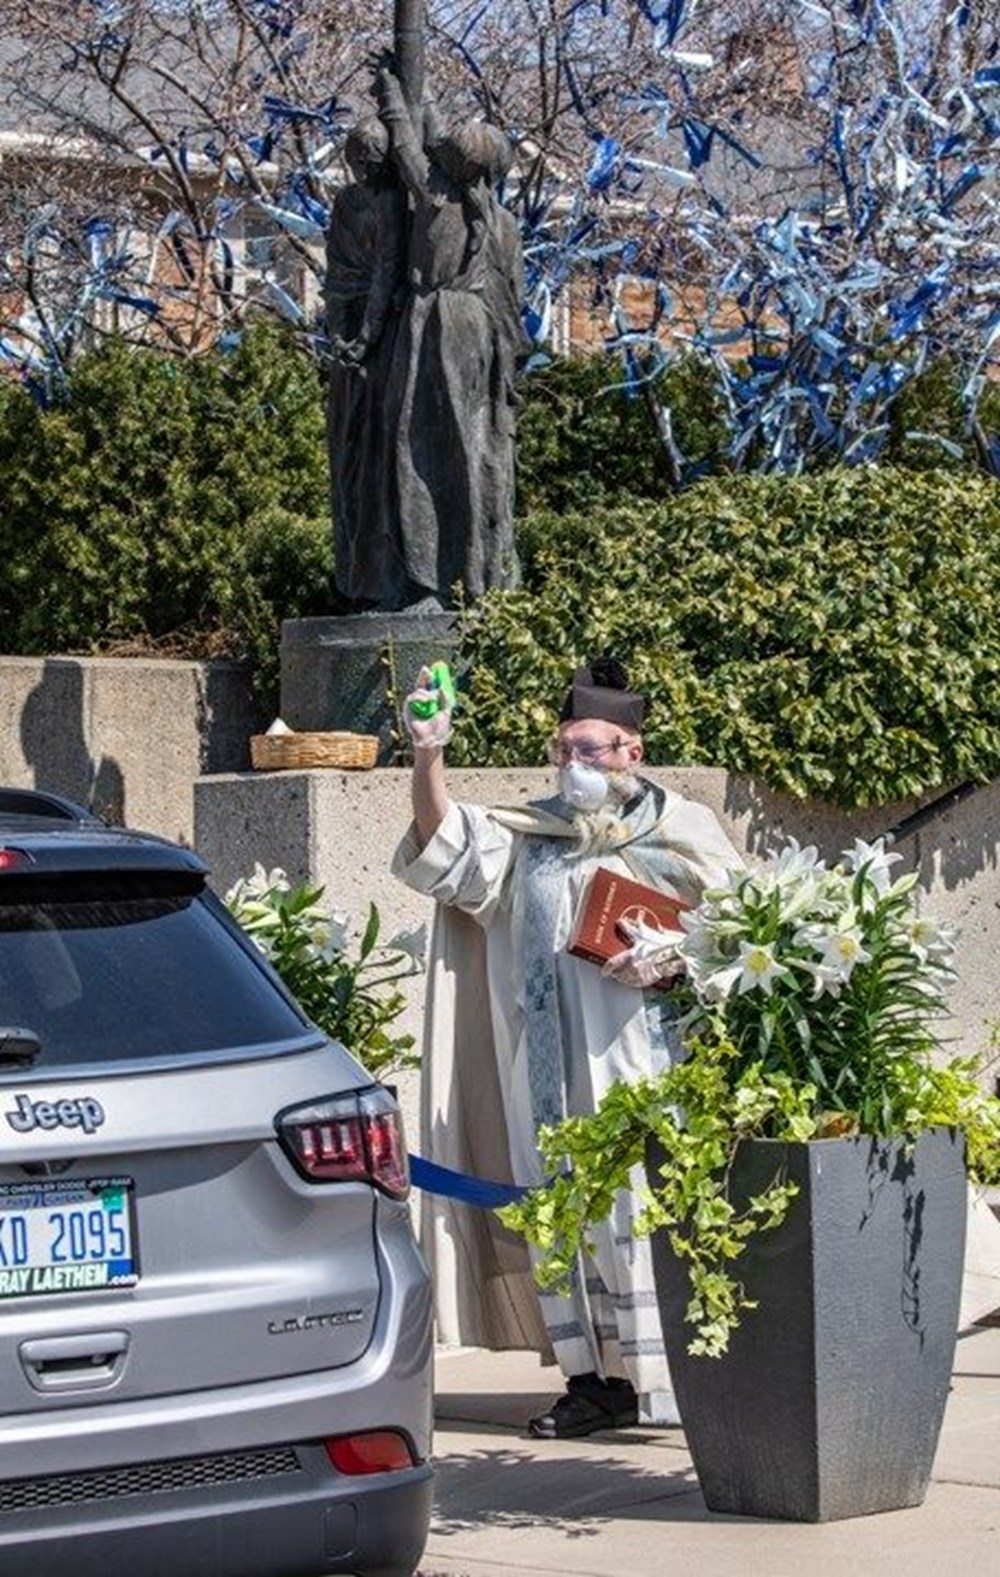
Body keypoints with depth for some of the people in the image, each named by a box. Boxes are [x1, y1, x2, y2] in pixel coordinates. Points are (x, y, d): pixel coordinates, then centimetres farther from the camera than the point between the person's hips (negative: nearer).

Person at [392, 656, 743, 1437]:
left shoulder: (682, 830, 6)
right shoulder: (531, 834, 16)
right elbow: (447, 851, 2)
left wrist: (670, 964, -12)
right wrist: (428, 761, -13)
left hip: (648, 1063, -4)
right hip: (556, 1071, 4)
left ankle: (677, 1376, -5)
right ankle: (593, 1375, 5)